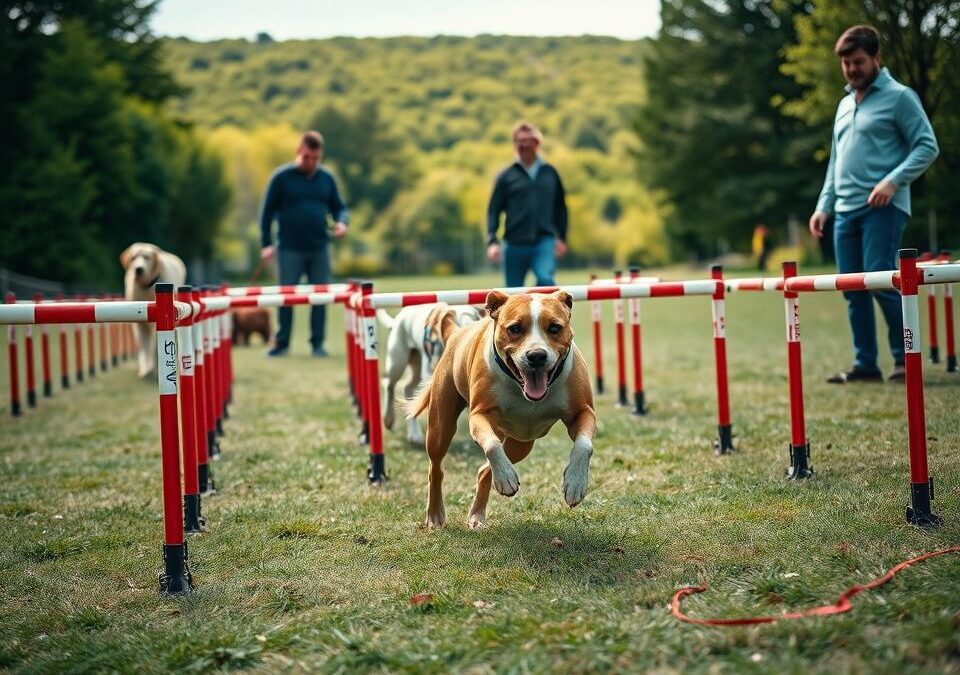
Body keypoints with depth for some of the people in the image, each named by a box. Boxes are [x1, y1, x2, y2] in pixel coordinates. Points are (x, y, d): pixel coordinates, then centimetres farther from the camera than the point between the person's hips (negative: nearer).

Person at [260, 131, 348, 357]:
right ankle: (282, 343, 12)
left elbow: (338, 206, 15)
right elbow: (268, 211, 0)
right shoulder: (282, 177, -4)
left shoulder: (326, 178, 5)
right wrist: (266, 244, -3)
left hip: (319, 249, 3)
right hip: (290, 250, -3)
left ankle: (317, 343, 13)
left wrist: (341, 221, -8)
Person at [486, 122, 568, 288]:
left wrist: (561, 238, 13)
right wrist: (492, 241, -8)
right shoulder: (507, 176, 4)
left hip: (544, 243, 0)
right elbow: (493, 210, 2)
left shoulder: (550, 173, 9)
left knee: (545, 279, -26)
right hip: (515, 245, 0)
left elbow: (560, 207, 17)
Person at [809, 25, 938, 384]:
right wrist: (824, 205, 18)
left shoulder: (899, 97, -1)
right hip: (845, 210, 7)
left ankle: (906, 357, -1)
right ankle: (865, 365, 10)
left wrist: (893, 181, -19)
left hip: (882, 206, -7)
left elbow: (927, 147, -7)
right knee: (852, 289, 4)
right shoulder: (844, 104, 21)